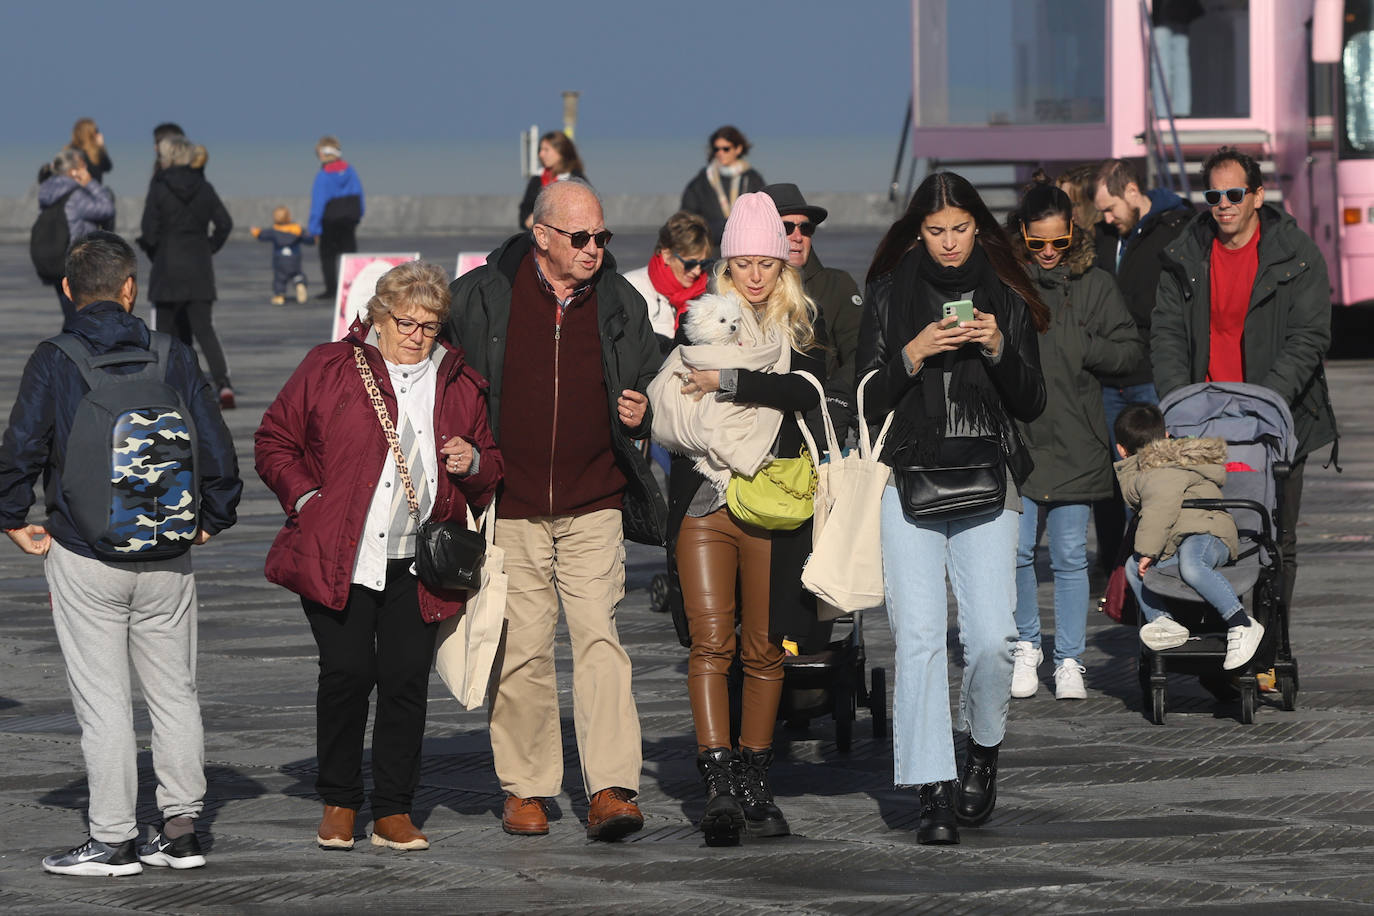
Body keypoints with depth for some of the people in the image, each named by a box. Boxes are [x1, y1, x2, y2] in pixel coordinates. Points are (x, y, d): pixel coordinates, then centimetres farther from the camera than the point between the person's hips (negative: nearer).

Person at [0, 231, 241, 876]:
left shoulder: (52, 362, -7)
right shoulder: (173, 359, 0)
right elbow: (218, 452, 1)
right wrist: (212, 521, 14)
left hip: (83, 557, -3)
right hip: (167, 557, 3)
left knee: (103, 700, 1)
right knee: (174, 692, 13)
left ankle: (114, 840, 3)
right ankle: (181, 831, 14)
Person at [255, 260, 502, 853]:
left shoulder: (459, 385, 13)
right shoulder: (327, 369, 4)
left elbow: (493, 469, 22)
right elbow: (275, 442, 7)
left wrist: (475, 464, -1)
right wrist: (307, 499, -6)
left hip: (417, 569, 2)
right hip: (338, 557, -2)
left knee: (406, 679, -2)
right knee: (347, 672, -7)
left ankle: (393, 812, 6)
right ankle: (338, 804, 8)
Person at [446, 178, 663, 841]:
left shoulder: (621, 304, 6)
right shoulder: (479, 297, -2)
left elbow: (650, 384, 18)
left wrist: (641, 412, -3)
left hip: (594, 509, 1)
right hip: (509, 508, -1)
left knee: (599, 637, -11)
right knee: (520, 650, 2)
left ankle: (612, 790, -14)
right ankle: (526, 788, 14)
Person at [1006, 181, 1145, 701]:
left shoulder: (1094, 285, 6)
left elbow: (1131, 352, 5)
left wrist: (1079, 348, -8)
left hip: (1075, 444, 0)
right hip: (1016, 439, 0)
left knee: (1070, 556, 3)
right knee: (1016, 550, -1)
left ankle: (1069, 660, 11)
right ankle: (1026, 646, 19)